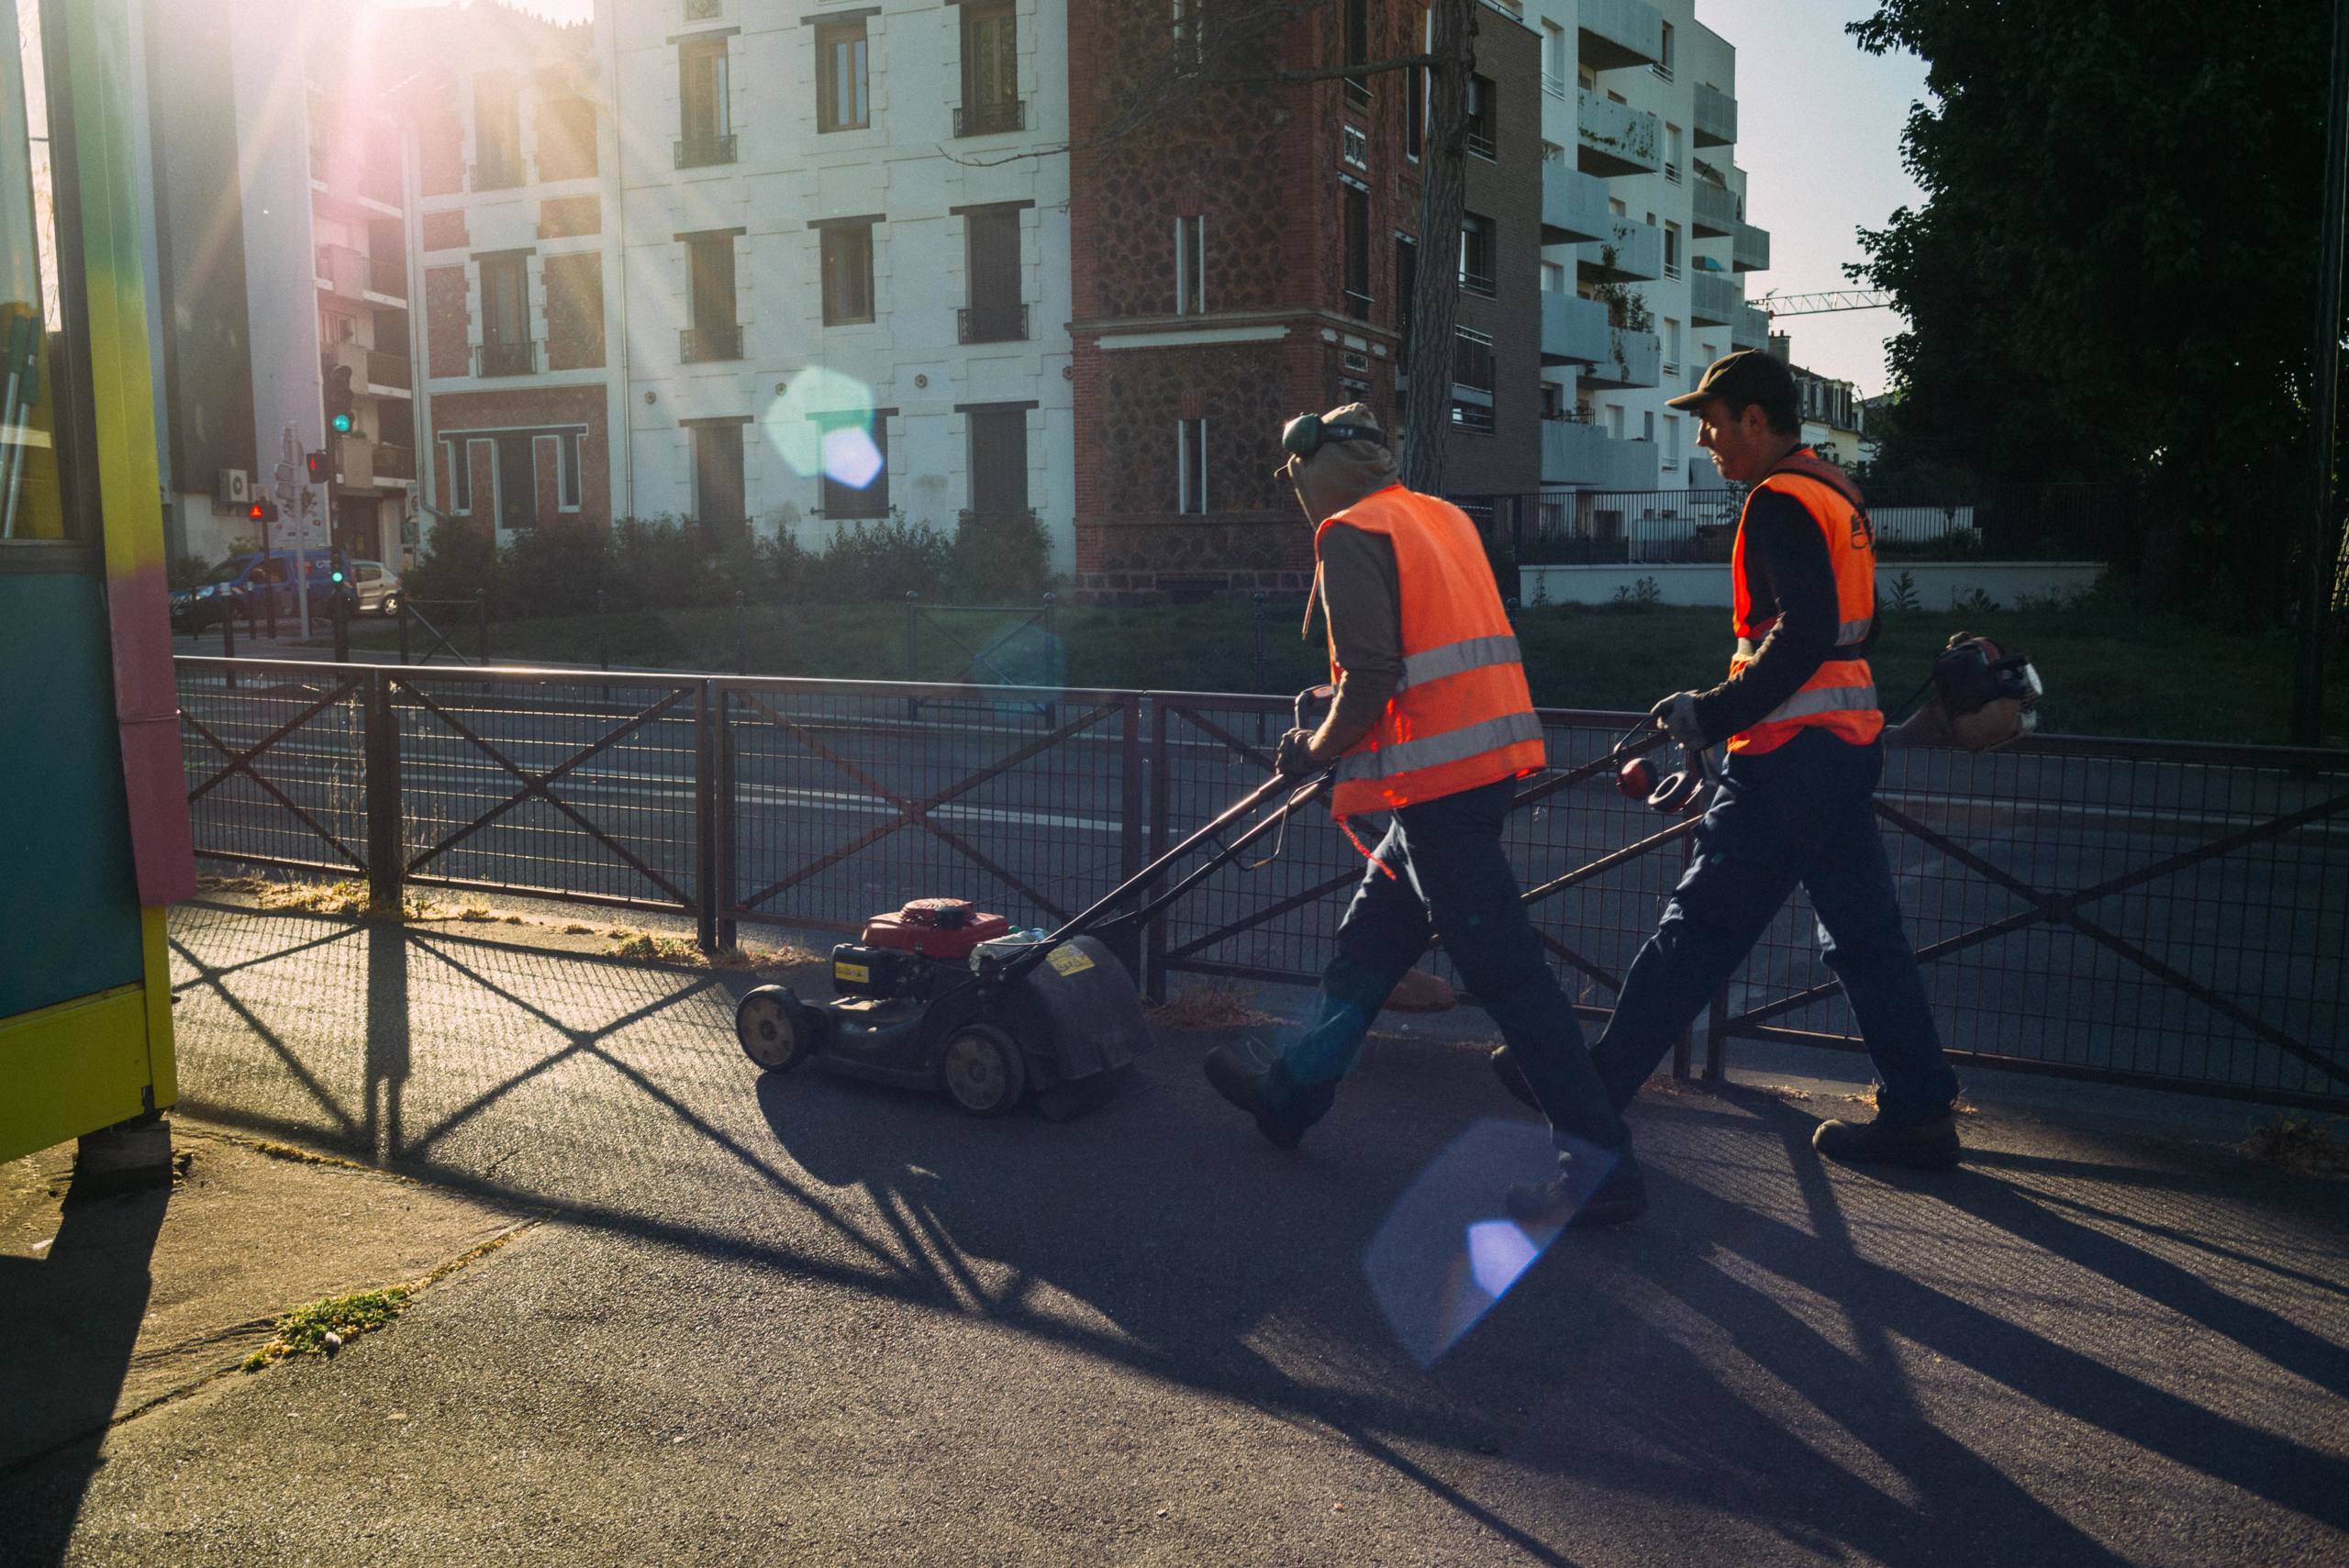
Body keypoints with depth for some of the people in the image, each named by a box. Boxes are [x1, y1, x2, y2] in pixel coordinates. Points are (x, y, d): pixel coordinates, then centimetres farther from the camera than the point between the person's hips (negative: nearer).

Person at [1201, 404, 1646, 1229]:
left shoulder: (1351, 535, -9)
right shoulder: (1442, 516, 18)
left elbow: (1370, 677, -18)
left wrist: (1318, 748, -1)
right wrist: (1341, 735, 23)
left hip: (1437, 780, -10)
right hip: (1485, 758, 10)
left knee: (1503, 967, -5)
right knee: (1370, 936, 18)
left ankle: (1598, 1156, 1)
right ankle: (1291, 1090, 32)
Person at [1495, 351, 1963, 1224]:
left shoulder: (1781, 502, -13)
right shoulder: (1835, 494, 17)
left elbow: (1804, 636, -24)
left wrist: (1714, 714, -19)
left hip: (1789, 754, -10)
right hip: (1847, 740, 10)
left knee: (1700, 926, -3)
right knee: (1861, 931, 12)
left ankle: (1594, 1087, 6)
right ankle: (1918, 1111, 17)